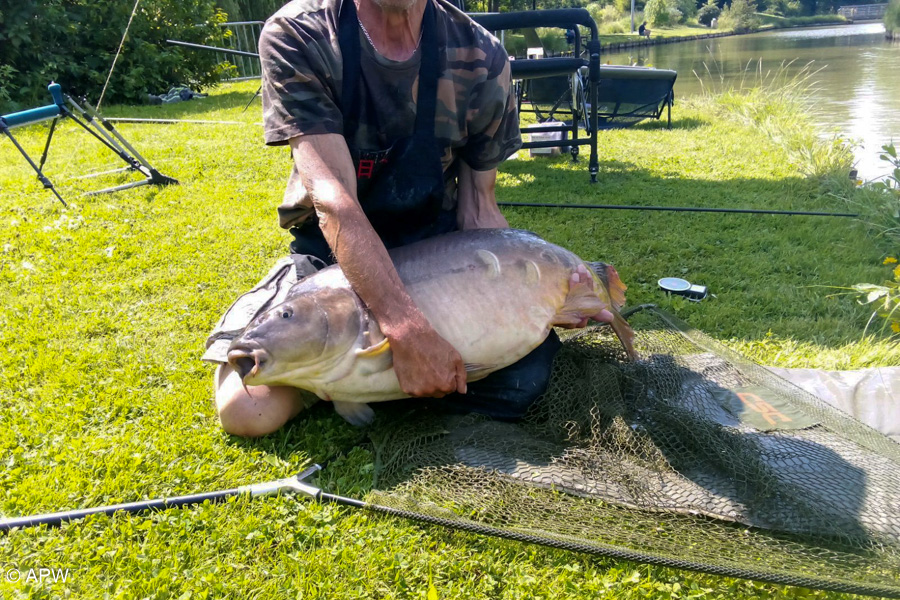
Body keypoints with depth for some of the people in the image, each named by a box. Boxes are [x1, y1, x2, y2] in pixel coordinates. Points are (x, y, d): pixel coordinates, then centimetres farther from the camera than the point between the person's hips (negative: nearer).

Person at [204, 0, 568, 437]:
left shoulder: (481, 57, -10)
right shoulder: (295, 37, -19)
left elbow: (479, 208, -2)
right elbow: (332, 199, -30)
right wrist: (407, 329, -39)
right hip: (329, 253, -2)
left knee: (524, 378, -19)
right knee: (246, 409, -23)